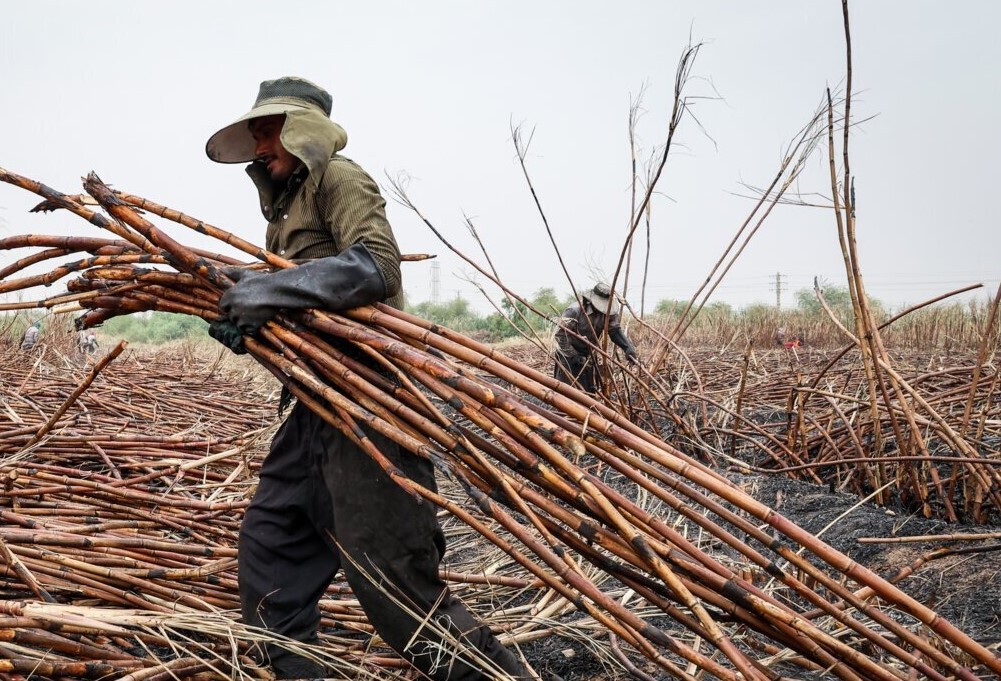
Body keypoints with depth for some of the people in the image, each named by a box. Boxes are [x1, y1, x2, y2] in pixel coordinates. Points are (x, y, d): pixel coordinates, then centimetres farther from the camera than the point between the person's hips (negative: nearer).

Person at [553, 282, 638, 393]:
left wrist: (628, 347, -27)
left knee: (590, 390, 11)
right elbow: (560, 333, -26)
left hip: (588, 354, 6)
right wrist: (573, 356, -26)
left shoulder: (608, 312, -12)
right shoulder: (575, 311, -29)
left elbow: (615, 331, -8)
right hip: (568, 355, -6)